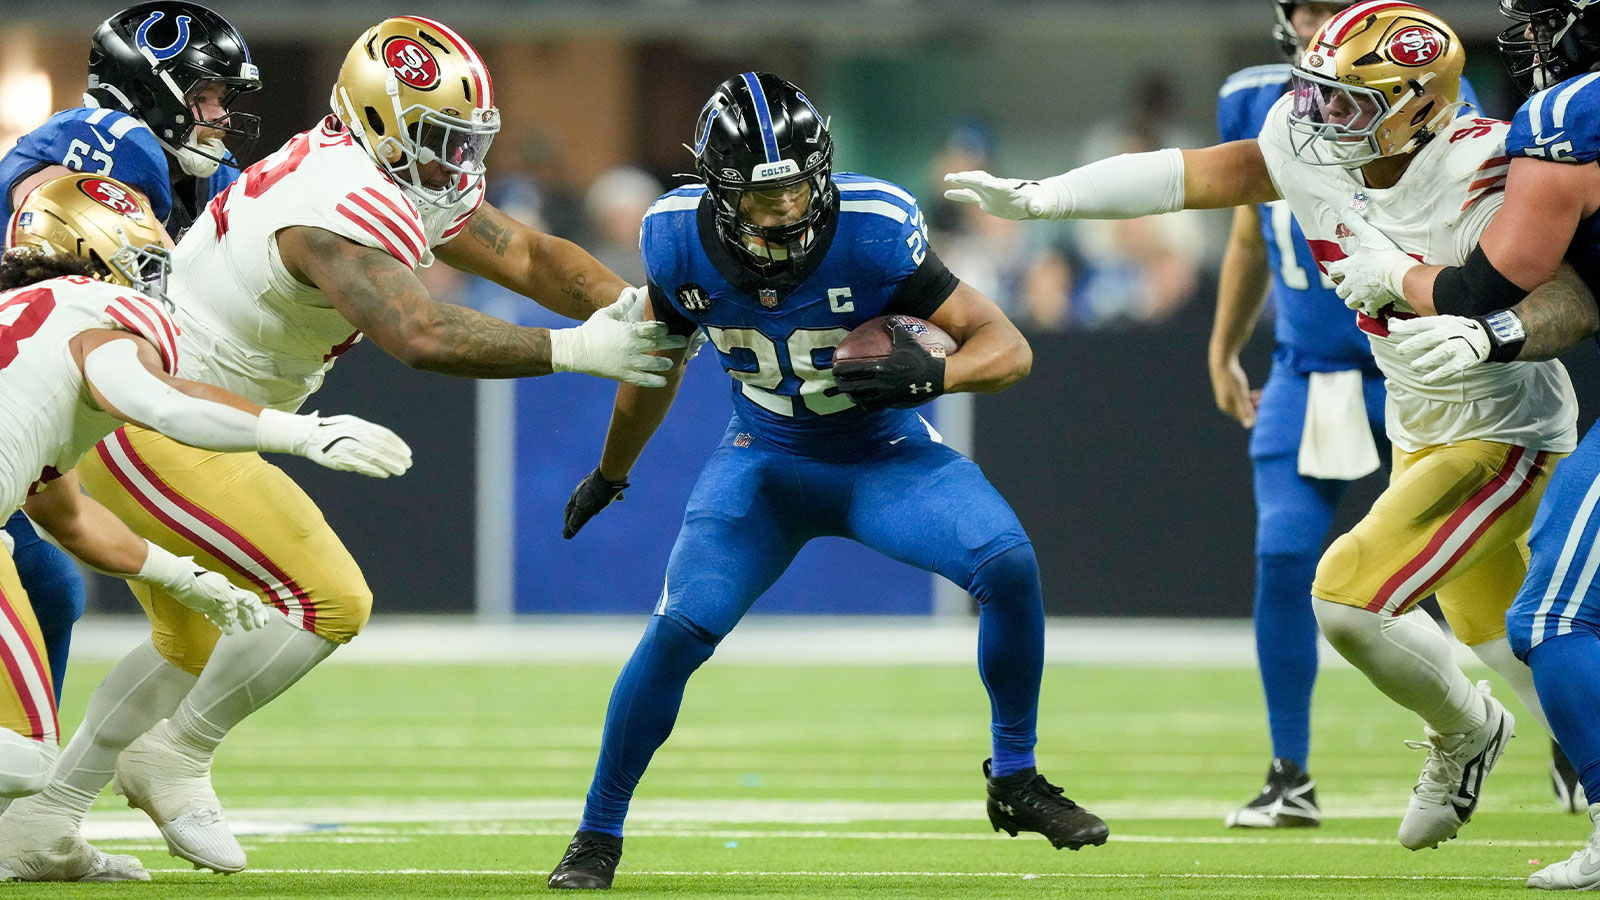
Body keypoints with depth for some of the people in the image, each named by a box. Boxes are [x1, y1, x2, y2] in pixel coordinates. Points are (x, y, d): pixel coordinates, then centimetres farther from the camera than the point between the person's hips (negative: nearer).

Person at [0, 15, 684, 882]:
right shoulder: (344, 211, -26)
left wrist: (628, 310, -7)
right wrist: (575, 352, -32)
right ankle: (175, 758, 3)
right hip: (156, 425, -11)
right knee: (329, 601, -12)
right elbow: (423, 337, -38)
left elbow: (528, 256, 9)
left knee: (192, 643, 23)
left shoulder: (408, 182, 7)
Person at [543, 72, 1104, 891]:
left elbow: (1007, 347, -24)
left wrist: (930, 373, -45)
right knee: (680, 631, -17)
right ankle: (596, 837, 2)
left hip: (885, 454, -1)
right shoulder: (682, 241, -17)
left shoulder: (872, 233, -27)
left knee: (1008, 564, -25)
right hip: (765, 461, 1)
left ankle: (1014, 781, -5)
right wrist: (610, 476, 19)